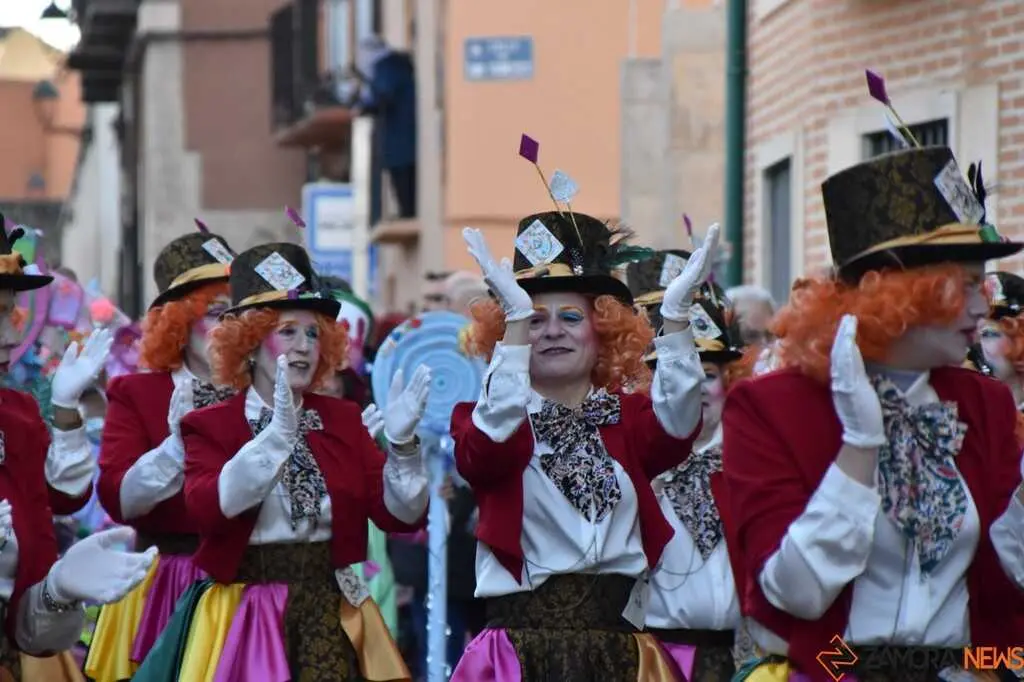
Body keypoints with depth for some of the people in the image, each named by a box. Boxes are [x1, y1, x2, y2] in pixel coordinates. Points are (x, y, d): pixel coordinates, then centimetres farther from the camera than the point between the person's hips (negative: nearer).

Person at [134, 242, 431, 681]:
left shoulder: (343, 419, 10)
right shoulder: (209, 426, -1)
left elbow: (400, 515, 3)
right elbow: (207, 509, -20)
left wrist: (401, 441, -15)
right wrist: (278, 433, -28)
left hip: (329, 610, 3)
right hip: (243, 615, -3)